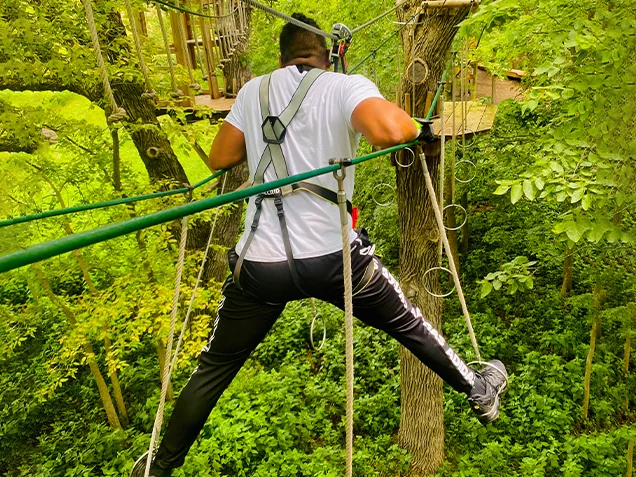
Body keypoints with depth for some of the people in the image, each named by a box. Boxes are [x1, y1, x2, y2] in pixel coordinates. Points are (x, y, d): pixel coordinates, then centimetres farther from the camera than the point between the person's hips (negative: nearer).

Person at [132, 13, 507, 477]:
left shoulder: (255, 90, 8)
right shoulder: (348, 86, -3)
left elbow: (219, 160, 12)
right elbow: (389, 131, -24)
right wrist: (412, 124, -1)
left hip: (261, 263, 3)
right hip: (333, 257, -2)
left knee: (214, 368, 20)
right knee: (408, 323, 23)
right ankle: (479, 391, 44)